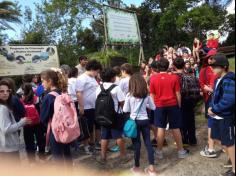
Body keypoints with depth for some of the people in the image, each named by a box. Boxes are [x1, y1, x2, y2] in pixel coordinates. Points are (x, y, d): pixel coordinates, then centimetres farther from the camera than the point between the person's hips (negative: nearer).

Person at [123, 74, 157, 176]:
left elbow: (125, 110, -4)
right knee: (148, 142, 8)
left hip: (134, 121, -2)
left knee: (137, 144, 8)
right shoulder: (146, 95, -1)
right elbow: (153, 107, 7)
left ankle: (137, 167, 21)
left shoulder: (129, 96, -9)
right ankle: (151, 168, 11)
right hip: (145, 120, 2)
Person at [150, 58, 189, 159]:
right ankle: (181, 151, 21)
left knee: (161, 128, 7)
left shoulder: (153, 79, -4)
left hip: (159, 106, 0)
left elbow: (152, 95, 0)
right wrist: (179, 106, 9)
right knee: (176, 128, 9)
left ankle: (159, 152, 16)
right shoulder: (174, 77, -5)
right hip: (173, 105, 0)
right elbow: (178, 94, -2)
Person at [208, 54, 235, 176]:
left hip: (226, 117, -9)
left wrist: (214, 110, -19)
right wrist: (211, 107, 1)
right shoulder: (219, 80, 10)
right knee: (219, 138, 20)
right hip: (218, 116, 9)